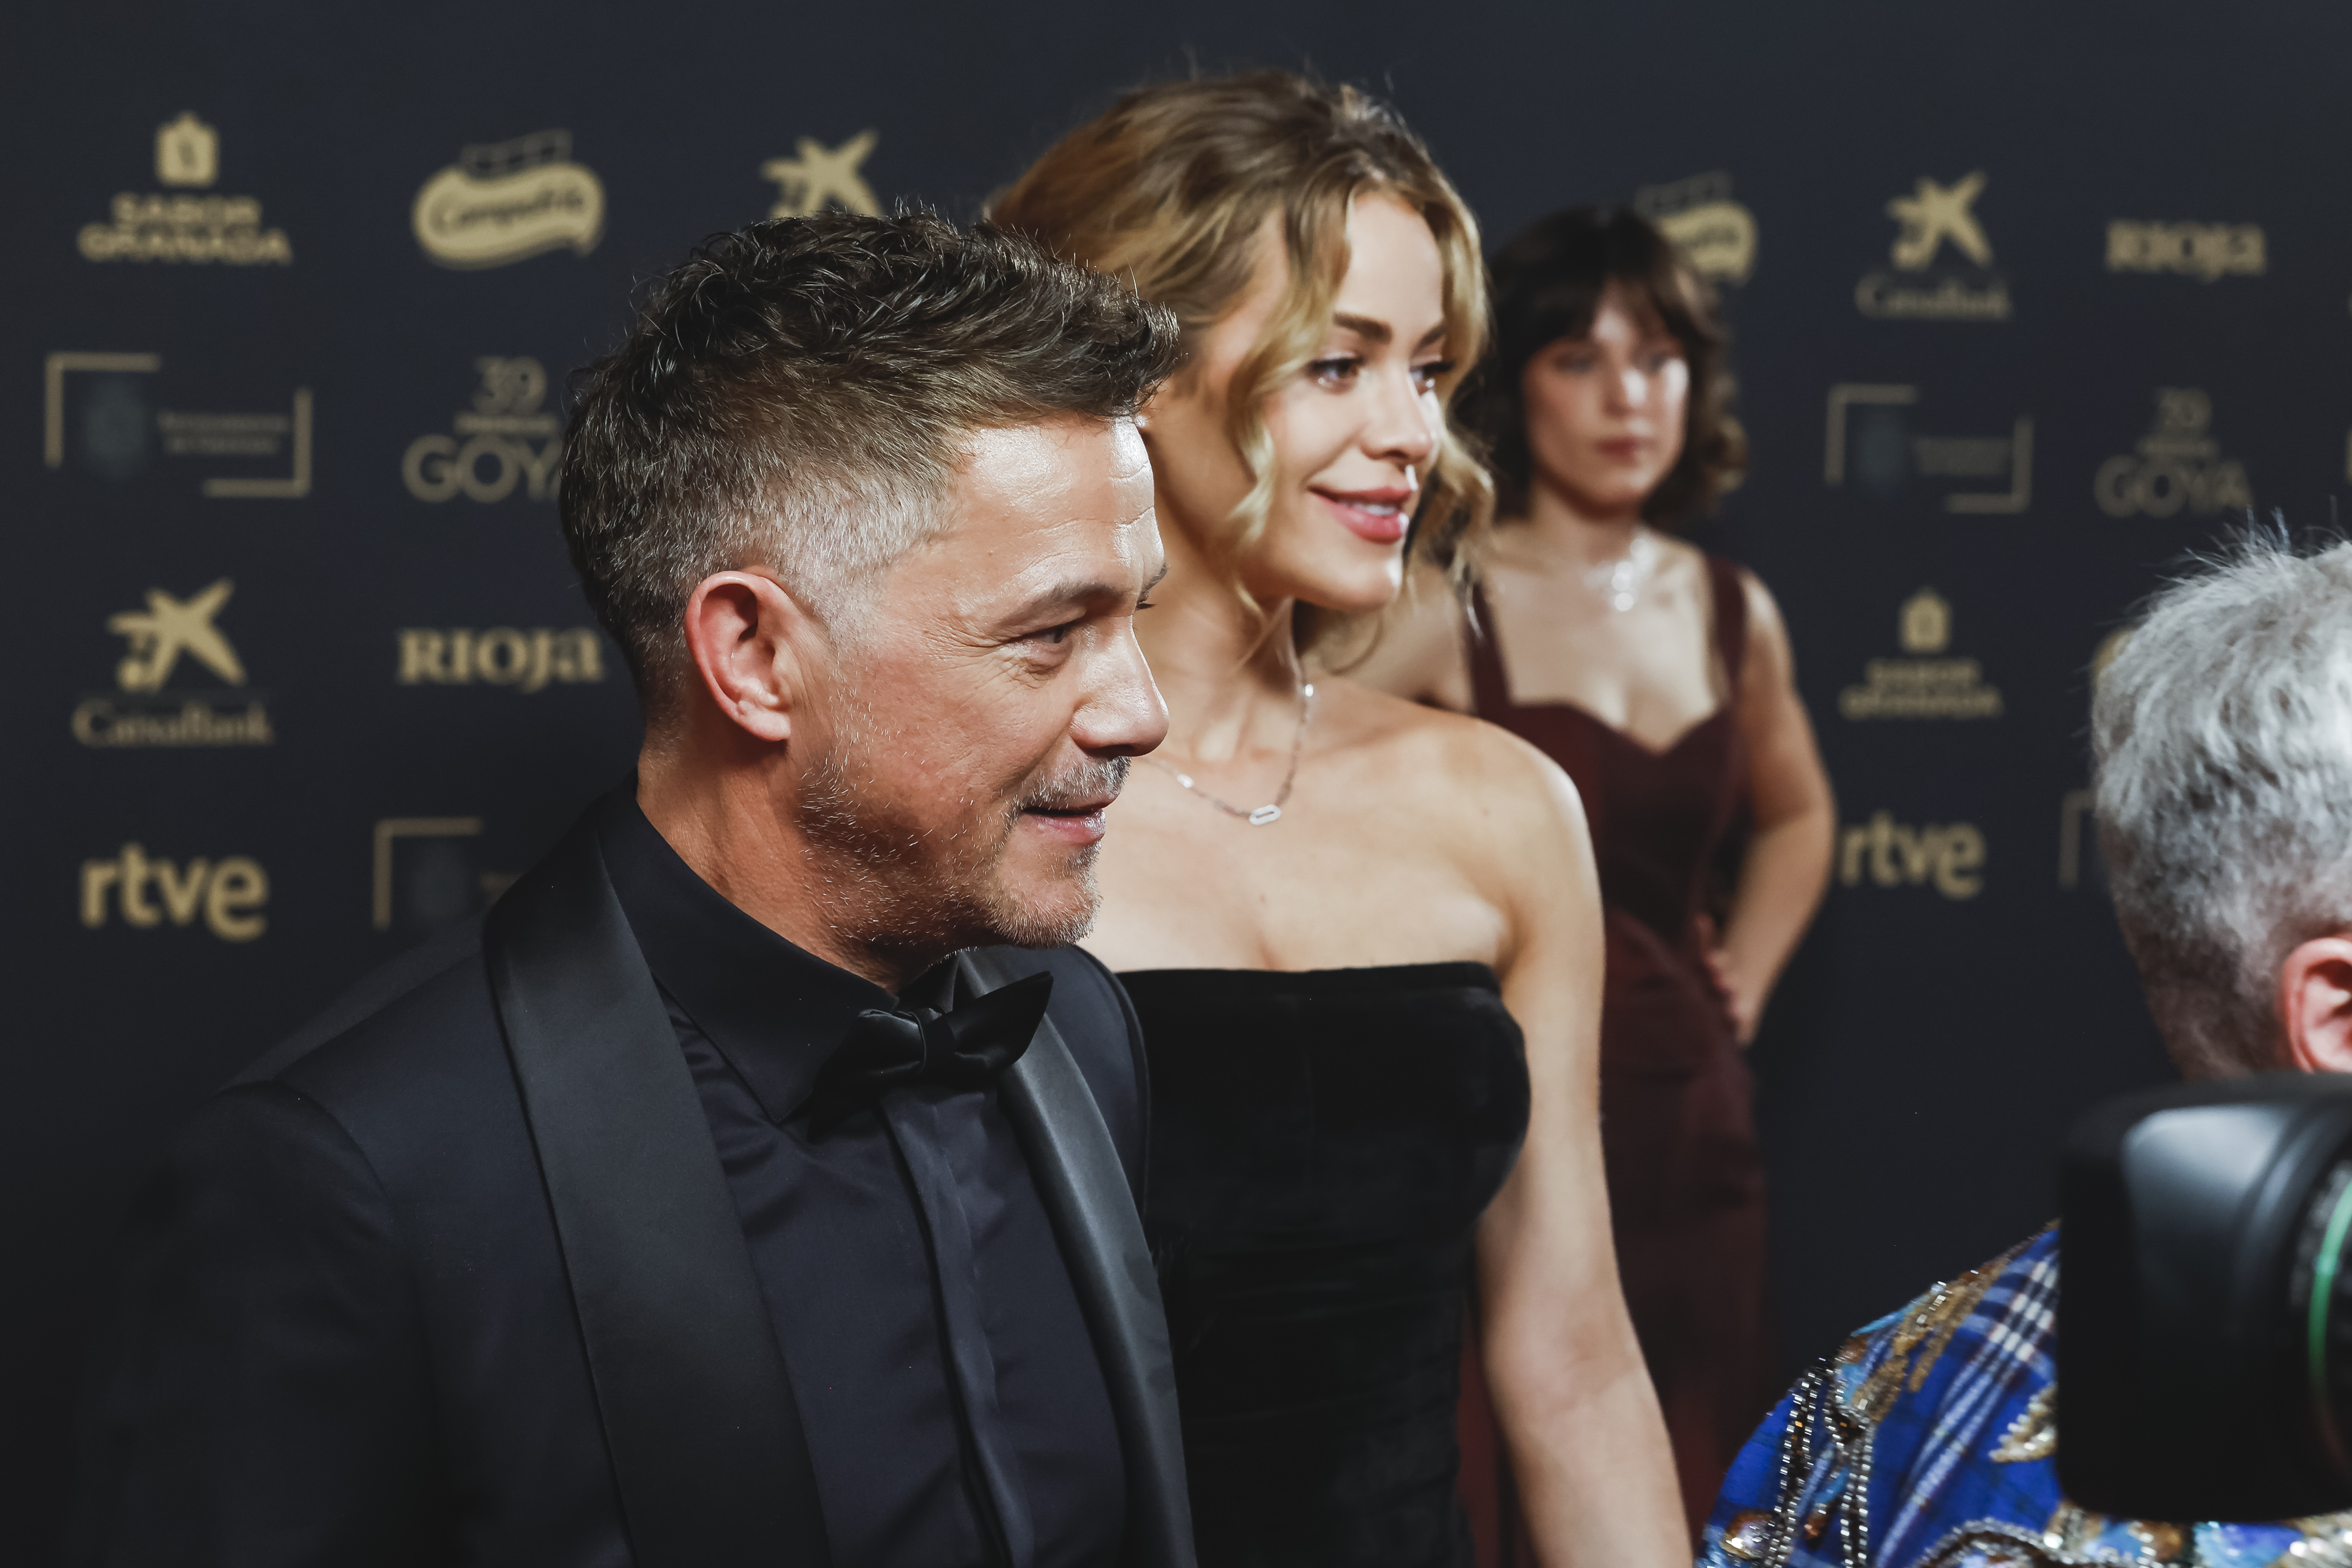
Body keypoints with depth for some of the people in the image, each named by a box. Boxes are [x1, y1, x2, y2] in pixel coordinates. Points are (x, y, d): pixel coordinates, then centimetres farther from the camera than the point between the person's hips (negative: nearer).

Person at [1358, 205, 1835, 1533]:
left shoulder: (1735, 615, 10)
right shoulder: (1443, 607, -9)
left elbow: (1797, 816, 29)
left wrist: (1743, 982, 15)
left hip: (1691, 1119, 6)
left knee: (1691, 1506, 10)